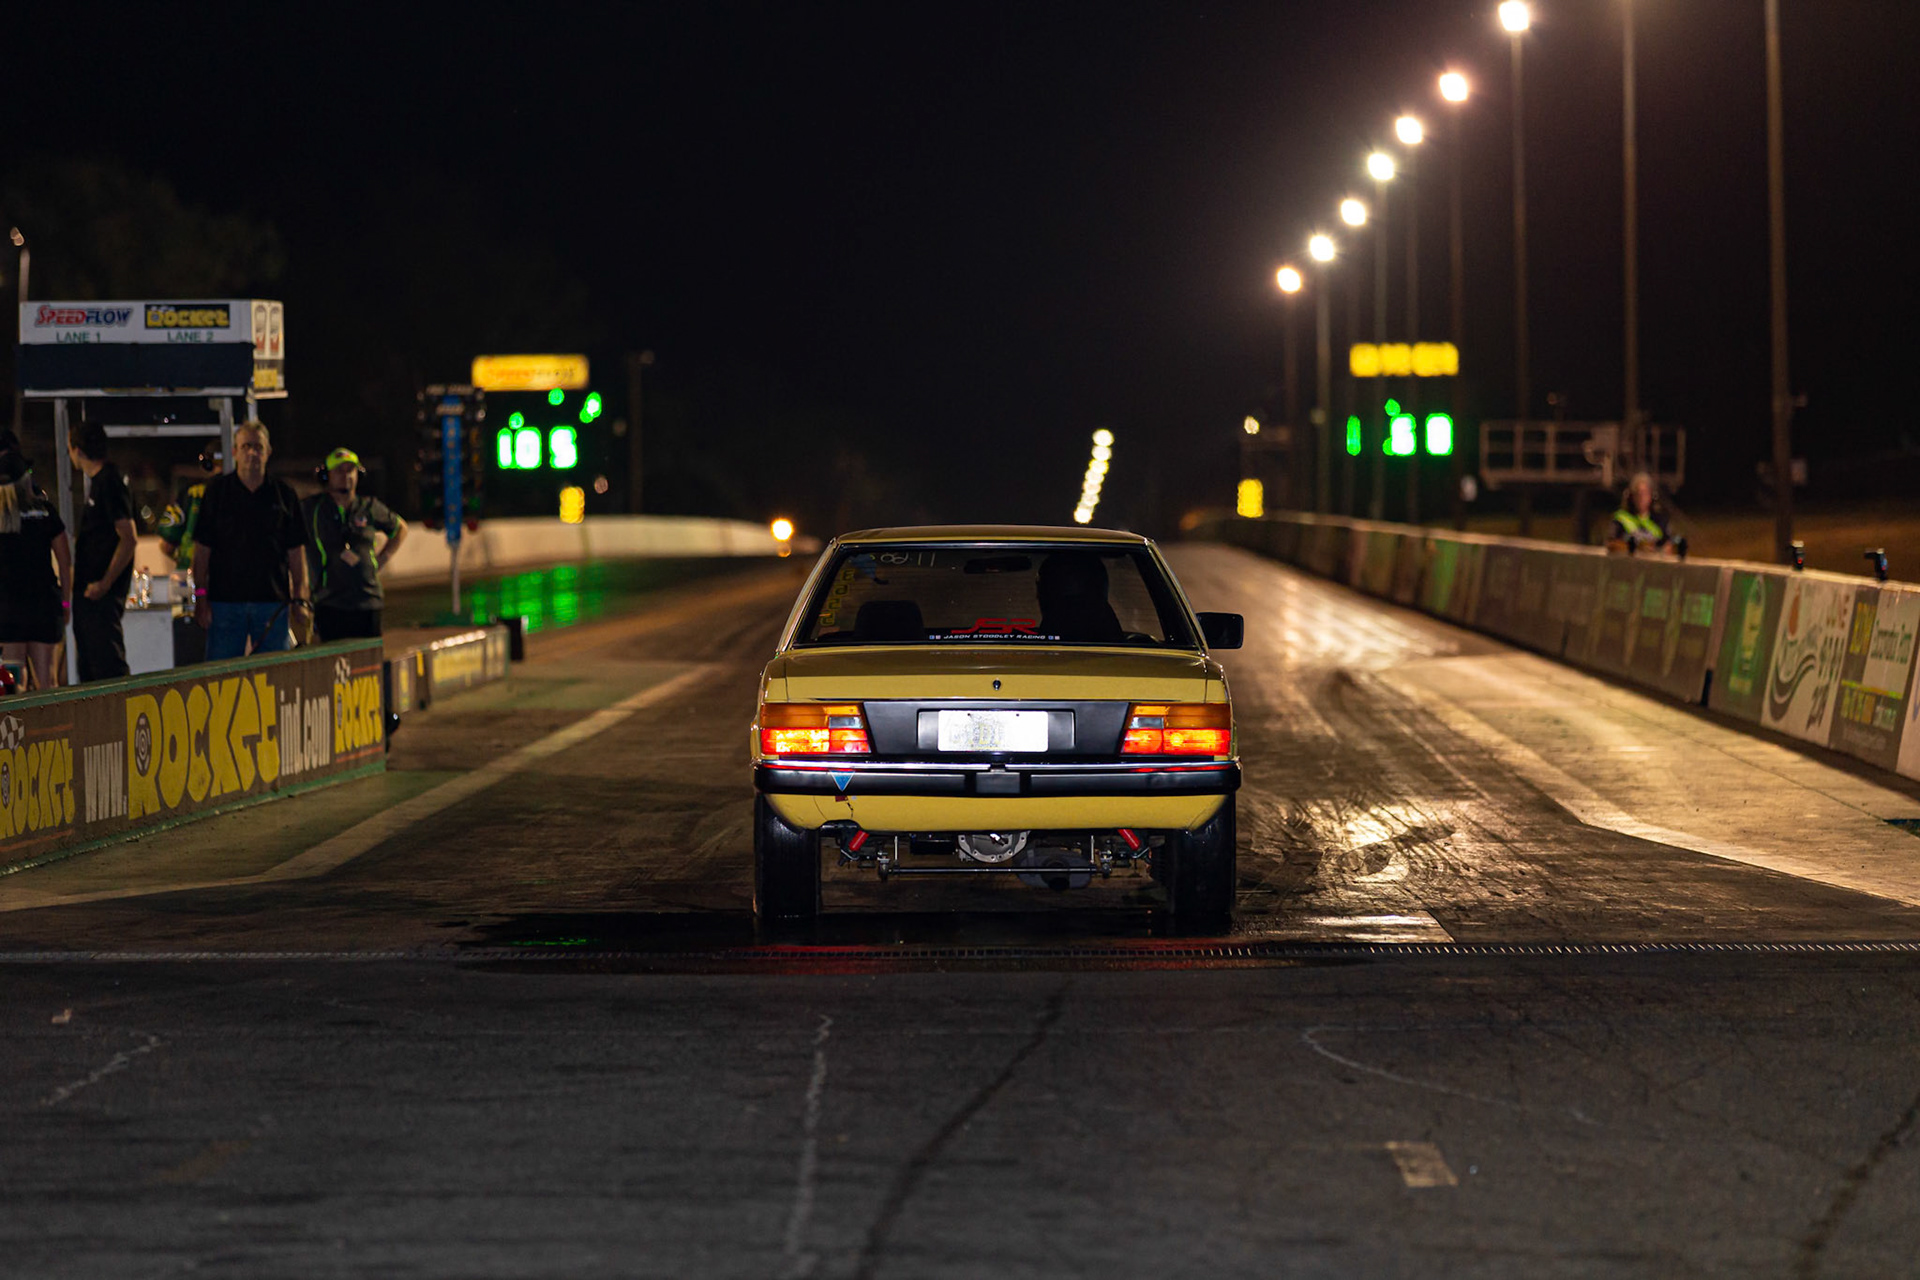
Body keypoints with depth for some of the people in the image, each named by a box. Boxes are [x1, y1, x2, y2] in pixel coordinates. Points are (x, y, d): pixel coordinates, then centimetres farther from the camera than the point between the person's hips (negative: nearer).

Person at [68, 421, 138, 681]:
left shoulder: (109, 483, -13)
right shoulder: (99, 482, 17)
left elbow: (128, 539, -19)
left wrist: (104, 583, -21)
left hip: (102, 593, -10)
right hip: (88, 591, 10)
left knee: (107, 663, -12)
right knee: (87, 666, 13)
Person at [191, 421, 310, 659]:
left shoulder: (283, 494, 9)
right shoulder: (217, 491, 5)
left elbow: (296, 551, 9)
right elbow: (202, 548, 3)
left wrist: (300, 599, 3)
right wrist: (201, 596, -4)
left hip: (272, 602, 1)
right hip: (225, 601, -1)